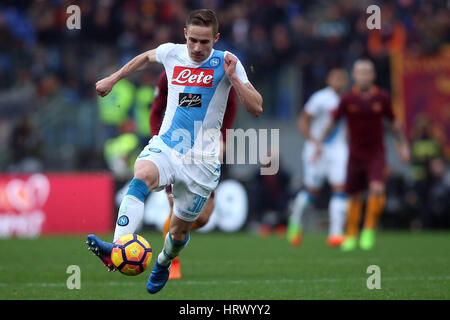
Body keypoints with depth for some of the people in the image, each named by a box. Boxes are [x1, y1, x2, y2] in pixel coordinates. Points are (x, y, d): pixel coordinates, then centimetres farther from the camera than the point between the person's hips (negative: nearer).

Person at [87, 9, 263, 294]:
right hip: (165, 147, 1)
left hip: (202, 160, -1)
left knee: (179, 231, 9)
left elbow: (256, 108, -11)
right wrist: (113, 79, 30)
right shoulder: (172, 53, 2)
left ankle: (163, 263, 45)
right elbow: (147, 57, 28)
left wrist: (233, 78, -23)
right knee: (141, 177, -34)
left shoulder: (225, 62, -6)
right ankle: (117, 250, -53)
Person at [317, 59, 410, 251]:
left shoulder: (382, 98, -3)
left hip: (376, 154, -1)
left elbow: (394, 123, 10)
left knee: (377, 190, -22)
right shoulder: (348, 100, -5)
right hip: (355, 155, 1)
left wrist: (403, 145, 10)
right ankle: (351, 236, 24)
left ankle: (369, 231, -8)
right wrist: (320, 143, 4)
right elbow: (333, 122, 7)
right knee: (354, 197, 6)